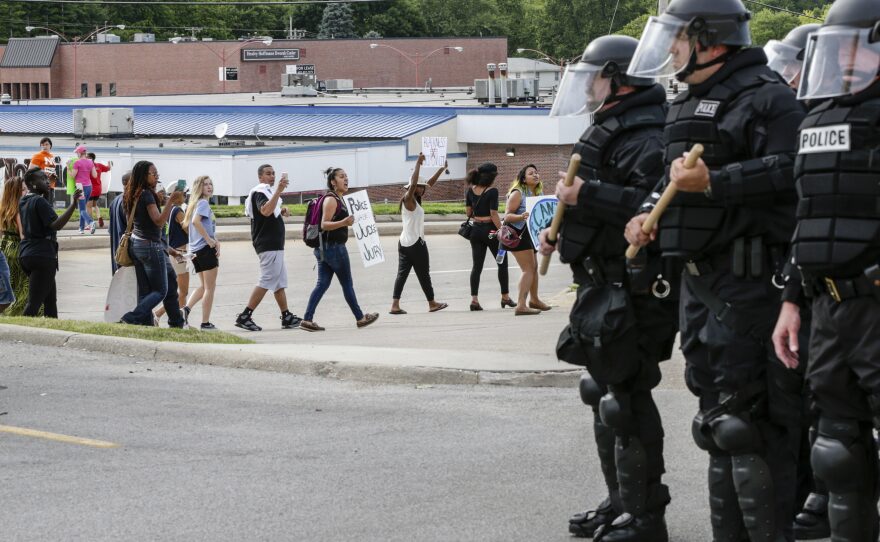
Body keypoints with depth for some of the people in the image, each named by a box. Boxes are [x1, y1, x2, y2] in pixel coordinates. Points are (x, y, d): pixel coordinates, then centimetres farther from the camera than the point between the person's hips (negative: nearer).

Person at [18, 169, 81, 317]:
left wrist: (45, 193, 24)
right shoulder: (39, 201, -14)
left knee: (50, 299, 15)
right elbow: (55, 224, -24)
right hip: (42, 254, -10)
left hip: (27, 254, 10)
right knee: (34, 302, -11)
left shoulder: (24, 202, 14)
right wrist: (73, 204, -28)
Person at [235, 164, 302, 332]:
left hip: (274, 244, 11)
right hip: (269, 244, -11)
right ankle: (245, 317, -12)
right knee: (267, 281, -12)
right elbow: (265, 211, -33)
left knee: (280, 282, 11)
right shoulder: (259, 192, -12)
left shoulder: (266, 192, 20)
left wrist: (281, 211, 11)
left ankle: (287, 318, 14)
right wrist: (279, 191, -39)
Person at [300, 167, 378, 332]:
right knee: (347, 284, 3)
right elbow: (324, 224, -23)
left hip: (325, 248, 10)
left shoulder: (338, 199, 15)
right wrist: (344, 222, -35)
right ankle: (360, 318, 13)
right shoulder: (331, 200, -15)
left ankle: (307, 319, -1)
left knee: (322, 284, 5)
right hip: (334, 247, -10)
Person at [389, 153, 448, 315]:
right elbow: (413, 183, -28)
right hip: (415, 243, -9)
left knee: (402, 273, 2)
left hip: (404, 243, 9)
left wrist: (442, 169, 20)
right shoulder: (409, 200, -11)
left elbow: (429, 184, 19)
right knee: (424, 274, 4)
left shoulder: (415, 201, 13)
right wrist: (418, 163, -27)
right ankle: (432, 304, 15)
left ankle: (395, 305, -6)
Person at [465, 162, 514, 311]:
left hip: (476, 230, 5)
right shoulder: (492, 191, -15)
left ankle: (474, 299, -3)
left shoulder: (471, 190, 3)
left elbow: (469, 212, 8)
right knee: (502, 263, 11)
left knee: (477, 265, 6)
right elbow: (494, 214, -19)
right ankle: (505, 297, 16)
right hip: (490, 230, -5)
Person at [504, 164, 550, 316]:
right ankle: (521, 305, -21)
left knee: (534, 267, 19)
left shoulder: (538, 193, 11)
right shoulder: (518, 193, -13)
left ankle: (534, 300, 37)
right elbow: (507, 216, -17)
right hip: (518, 233, -9)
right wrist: (521, 217, -35)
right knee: (528, 268, -16)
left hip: (530, 233, 9)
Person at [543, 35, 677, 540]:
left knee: (627, 400, -8)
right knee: (606, 395, 17)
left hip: (633, 291, -11)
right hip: (604, 287, 11)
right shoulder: (609, 134, 19)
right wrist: (563, 232, 16)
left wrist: (586, 195, -27)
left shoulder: (646, 139, -16)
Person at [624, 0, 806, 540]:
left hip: (747, 279, -10)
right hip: (699, 278, 10)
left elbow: (787, 171, -24)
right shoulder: (687, 106, 20)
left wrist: (712, 183, -26)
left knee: (749, 416, -10)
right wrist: (649, 211, 11)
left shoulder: (766, 97, -10)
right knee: (716, 406, 14)